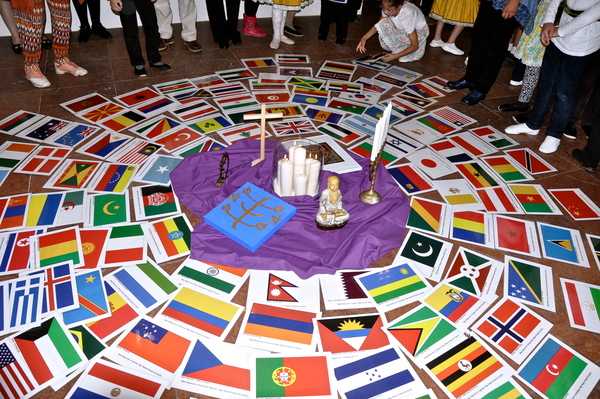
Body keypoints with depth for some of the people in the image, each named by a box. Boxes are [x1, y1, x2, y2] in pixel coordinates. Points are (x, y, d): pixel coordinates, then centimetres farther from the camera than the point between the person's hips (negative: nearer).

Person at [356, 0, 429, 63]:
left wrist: (395, 56, -40)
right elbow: (378, 25, -2)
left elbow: (414, 46, -31)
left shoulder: (407, 17, -37)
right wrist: (364, 38, -19)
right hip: (403, 30, 7)